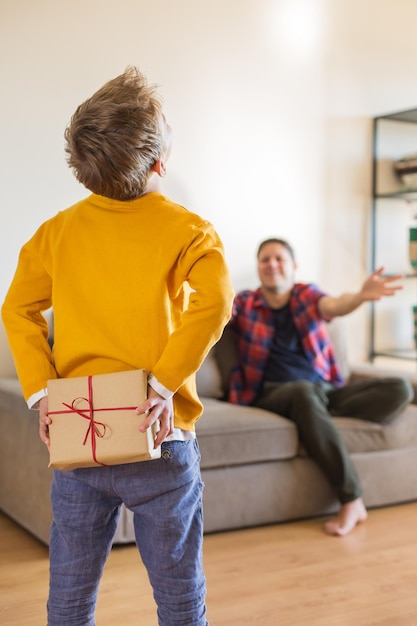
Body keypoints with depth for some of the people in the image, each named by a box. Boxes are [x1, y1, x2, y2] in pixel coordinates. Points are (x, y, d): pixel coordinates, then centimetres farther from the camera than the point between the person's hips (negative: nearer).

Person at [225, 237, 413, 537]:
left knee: (399, 390, -15)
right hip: (274, 394, -3)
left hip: (326, 390, 3)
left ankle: (321, 420, -29)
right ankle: (352, 499, -38)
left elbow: (335, 305, -11)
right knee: (304, 391, -40)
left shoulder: (307, 295, 12)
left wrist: (361, 296, -35)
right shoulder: (244, 303, 10)